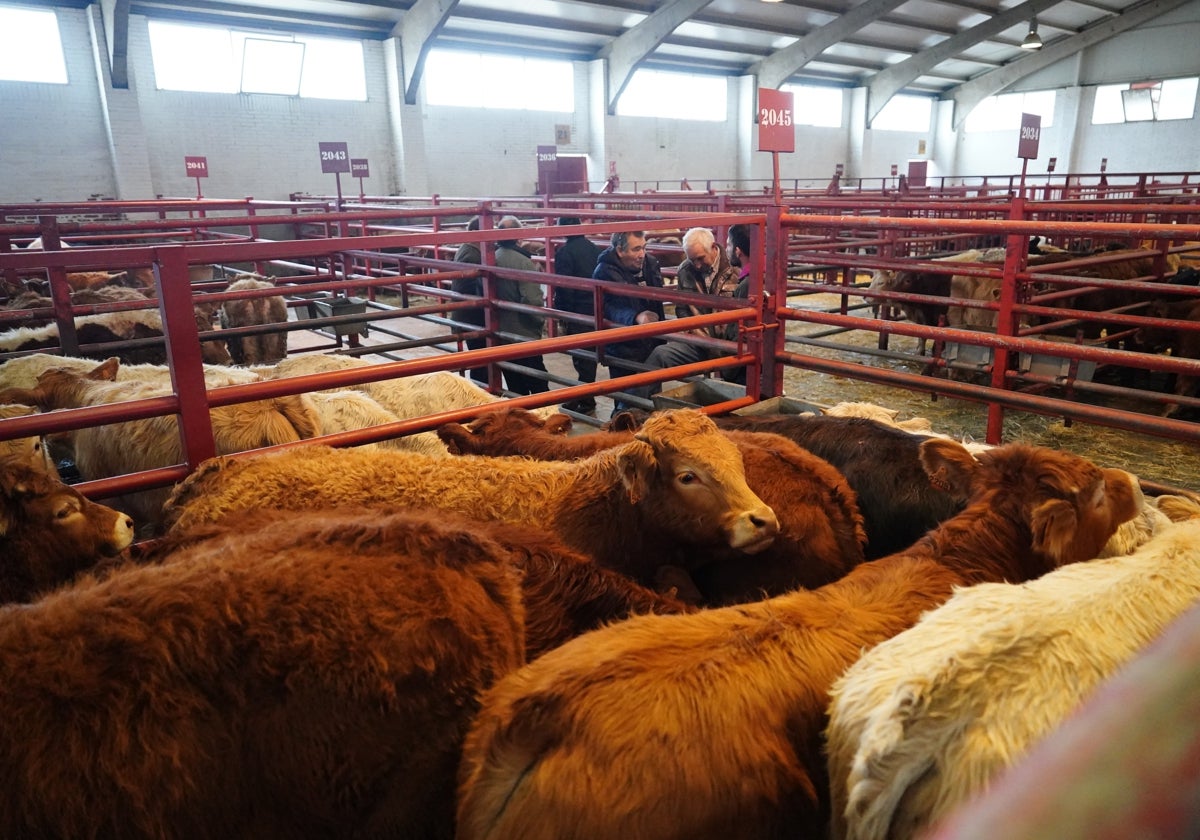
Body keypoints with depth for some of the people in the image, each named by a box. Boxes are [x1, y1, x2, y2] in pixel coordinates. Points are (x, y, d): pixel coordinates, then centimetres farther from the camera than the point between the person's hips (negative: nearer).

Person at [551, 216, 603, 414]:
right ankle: (585, 397, 22)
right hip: (596, 309, 7)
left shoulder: (564, 252, -13)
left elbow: (563, 287, -15)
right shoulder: (593, 248, 7)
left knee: (581, 356, -2)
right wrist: (598, 303, 18)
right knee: (589, 353, 14)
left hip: (577, 311, -7)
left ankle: (584, 400, 1)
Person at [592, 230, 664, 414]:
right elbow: (608, 309, -29)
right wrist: (636, 317, -46)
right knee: (628, 402, -3)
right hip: (624, 349, -6)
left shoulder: (650, 264, 5)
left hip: (651, 344, 7)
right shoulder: (605, 272, -16)